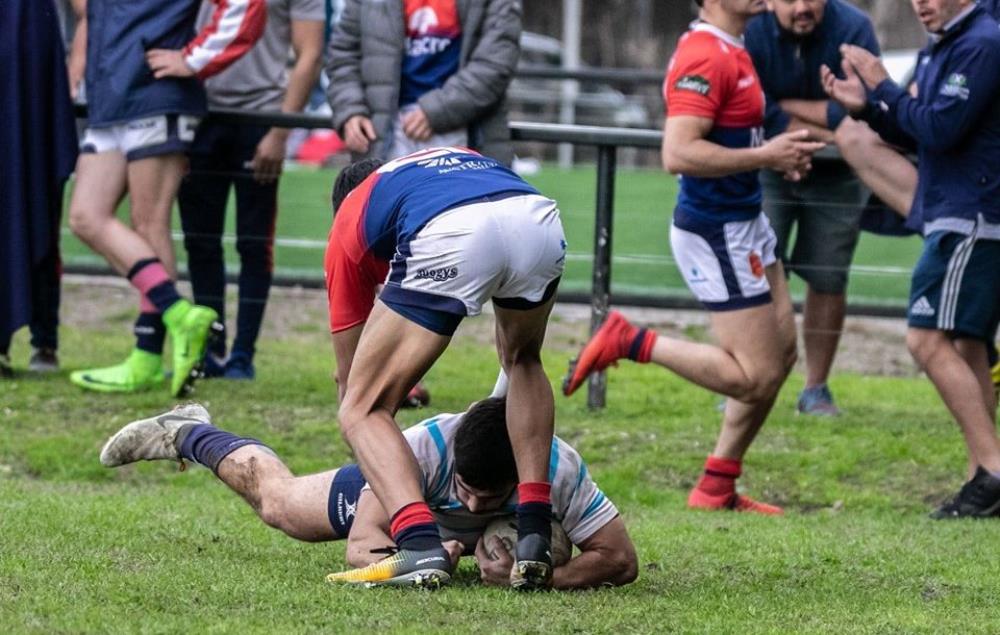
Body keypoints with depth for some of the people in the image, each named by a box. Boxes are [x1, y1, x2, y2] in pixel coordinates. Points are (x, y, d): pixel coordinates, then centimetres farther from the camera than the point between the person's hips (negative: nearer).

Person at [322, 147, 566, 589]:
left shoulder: (351, 221, 36)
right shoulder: (467, 159, 46)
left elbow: (349, 379, 42)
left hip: (447, 238, -3)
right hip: (539, 219, 4)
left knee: (363, 409, 12)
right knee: (522, 360, 35)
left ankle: (421, 544, -12)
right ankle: (534, 537, 21)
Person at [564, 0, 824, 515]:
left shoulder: (731, 51, 13)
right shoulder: (706, 57, -21)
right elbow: (678, 154, -29)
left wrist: (778, 154, 9)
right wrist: (764, 156, -23)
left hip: (744, 223, 10)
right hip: (716, 234, -10)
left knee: (781, 353, 13)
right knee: (755, 377, -8)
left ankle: (716, 489, 19)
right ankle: (630, 342, 0)